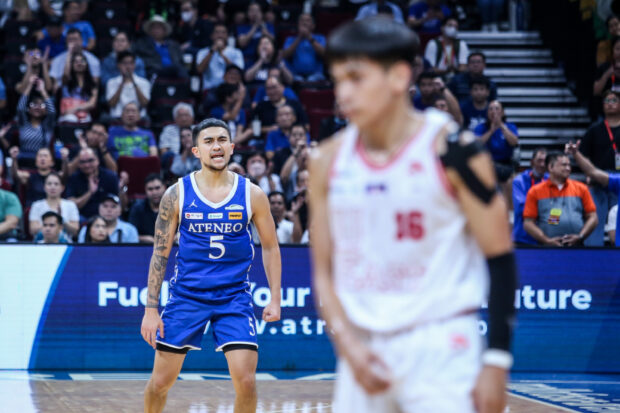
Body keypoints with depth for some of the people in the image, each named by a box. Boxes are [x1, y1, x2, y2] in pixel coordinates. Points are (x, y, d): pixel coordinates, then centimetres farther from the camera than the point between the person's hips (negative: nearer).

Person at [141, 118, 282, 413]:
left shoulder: (251, 194, -2)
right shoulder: (177, 194, -4)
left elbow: (270, 247, 8)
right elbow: (160, 253, 0)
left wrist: (275, 299, 1)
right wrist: (151, 309, -6)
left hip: (234, 297, 0)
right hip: (186, 296, 0)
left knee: (246, 381, -12)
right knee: (161, 380, 5)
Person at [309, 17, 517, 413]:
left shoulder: (452, 150, -8)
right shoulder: (329, 161, 5)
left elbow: (501, 261, -7)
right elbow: (324, 272, 10)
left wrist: (497, 362, -12)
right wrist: (349, 346, -6)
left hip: (440, 346, -5)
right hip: (363, 347, 5)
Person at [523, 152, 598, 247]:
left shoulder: (581, 188, 11)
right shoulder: (535, 192, 6)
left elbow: (592, 218, 10)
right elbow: (528, 223, 2)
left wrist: (580, 237, -6)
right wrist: (547, 240, -10)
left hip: (576, 246, 1)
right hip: (548, 248, -1)